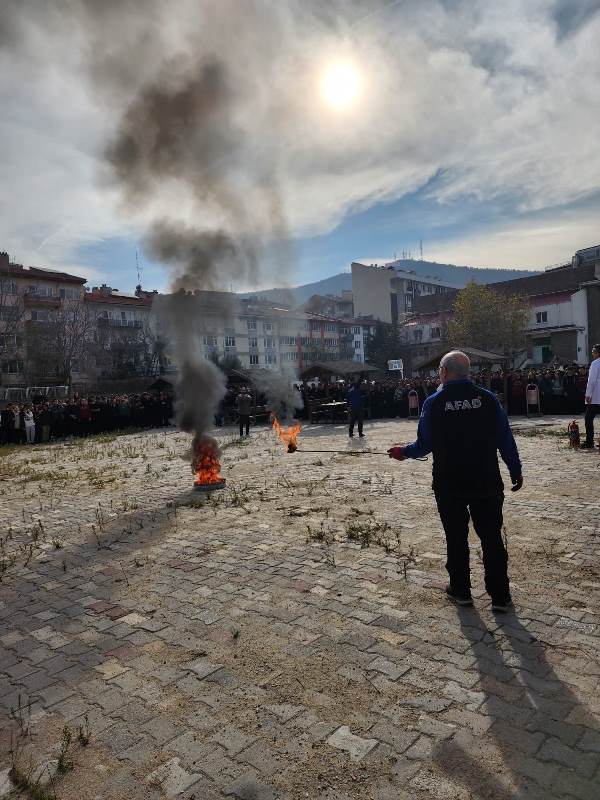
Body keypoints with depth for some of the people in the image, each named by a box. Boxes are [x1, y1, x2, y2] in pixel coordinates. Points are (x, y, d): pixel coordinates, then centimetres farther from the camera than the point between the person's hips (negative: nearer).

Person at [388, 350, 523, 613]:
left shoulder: (434, 402, -7)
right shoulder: (488, 398, -3)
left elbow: (425, 445, -3)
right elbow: (506, 440, -1)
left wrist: (404, 451, 16)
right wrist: (515, 471, 11)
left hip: (449, 485, -1)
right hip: (487, 483, 1)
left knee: (456, 538, 14)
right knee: (492, 537, 10)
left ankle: (461, 591, 25)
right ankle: (500, 596, 17)